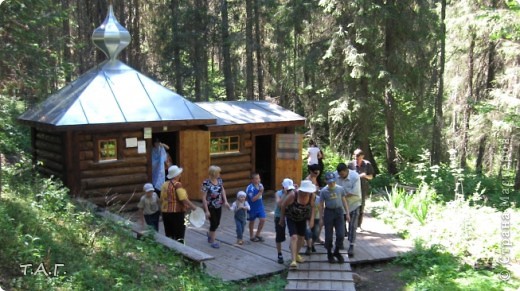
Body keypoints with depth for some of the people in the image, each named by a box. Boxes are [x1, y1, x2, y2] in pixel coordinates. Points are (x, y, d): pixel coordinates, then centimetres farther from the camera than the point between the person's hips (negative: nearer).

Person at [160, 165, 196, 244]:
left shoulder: (164, 185, 9)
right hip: (176, 213, -7)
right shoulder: (177, 185, -15)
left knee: (169, 235, 13)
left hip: (165, 213, 7)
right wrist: (193, 207, -11)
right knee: (179, 237, -1)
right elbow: (183, 199, -21)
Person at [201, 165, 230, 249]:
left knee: (217, 223, 15)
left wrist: (225, 201, -2)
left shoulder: (219, 180, -3)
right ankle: (213, 241, 17)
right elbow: (204, 198, -18)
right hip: (210, 207, -6)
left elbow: (223, 190, 11)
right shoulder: (206, 183, -21)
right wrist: (206, 211, -18)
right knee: (214, 223, -1)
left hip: (218, 206, 6)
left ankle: (209, 234, 45)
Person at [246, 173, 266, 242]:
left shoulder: (260, 185, -4)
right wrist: (260, 192, -29)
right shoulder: (250, 188, -23)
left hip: (260, 206, 5)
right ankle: (251, 236, 28)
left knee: (262, 220, -2)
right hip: (252, 207, -5)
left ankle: (257, 234, 18)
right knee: (252, 221, 11)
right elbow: (253, 199, -27)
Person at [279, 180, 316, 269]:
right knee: (294, 237, -19)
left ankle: (296, 255, 41)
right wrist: (282, 219, -7)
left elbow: (312, 207, -3)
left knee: (301, 237, 16)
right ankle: (294, 260, -21)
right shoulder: (293, 195, -32)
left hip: (302, 219, 5)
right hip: (291, 218, -4)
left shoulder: (311, 196, -22)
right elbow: (283, 206, -17)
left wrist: (312, 219, -12)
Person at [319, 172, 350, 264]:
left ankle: (337, 252, 21)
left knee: (341, 234, -1)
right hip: (328, 212, -2)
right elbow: (321, 205, 0)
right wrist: (321, 218, 0)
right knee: (328, 235, 4)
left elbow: (344, 201, 8)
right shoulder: (323, 191, -5)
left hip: (339, 211, 2)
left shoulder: (340, 189, 0)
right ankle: (329, 254, 22)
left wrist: (347, 214, 6)